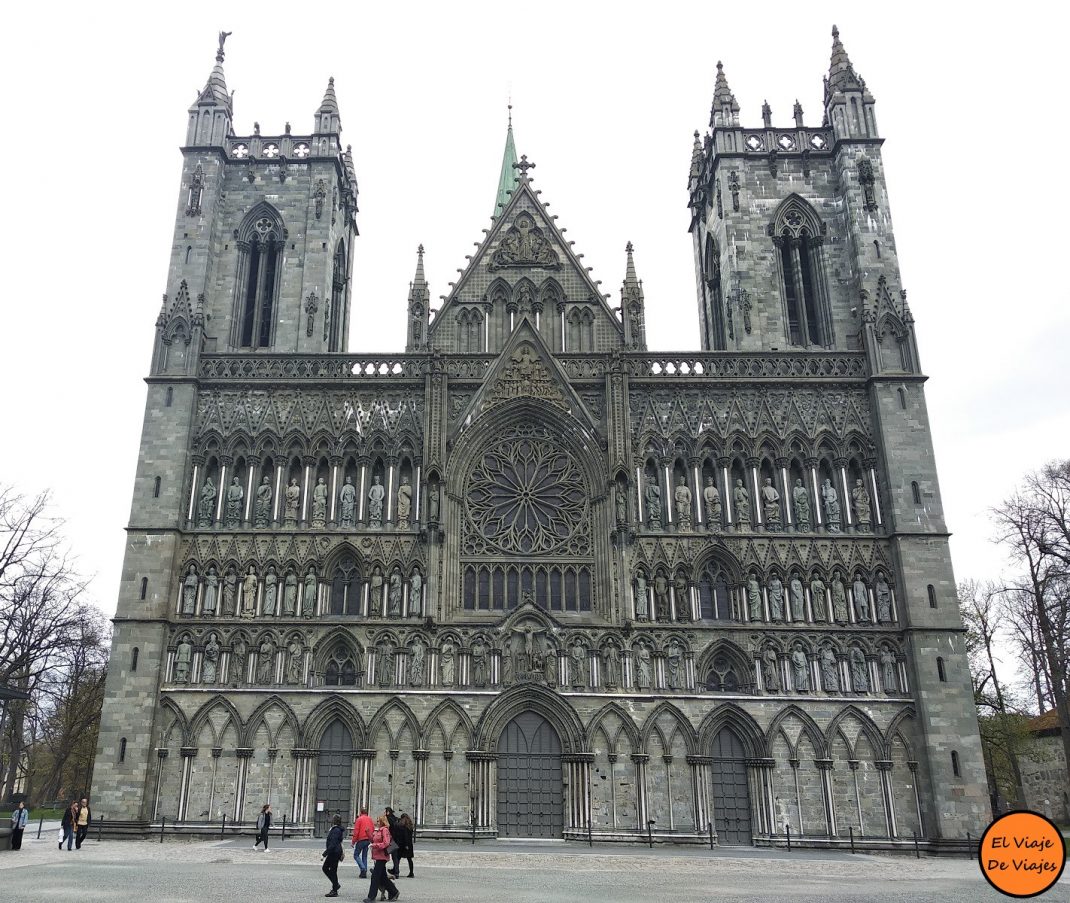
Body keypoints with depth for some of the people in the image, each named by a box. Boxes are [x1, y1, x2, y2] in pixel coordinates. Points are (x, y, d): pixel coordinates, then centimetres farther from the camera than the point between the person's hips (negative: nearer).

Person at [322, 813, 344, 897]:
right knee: (325, 868, 17)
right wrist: (325, 852, 23)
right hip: (332, 853, 10)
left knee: (333, 871, -1)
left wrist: (324, 854, -24)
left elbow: (332, 845, -26)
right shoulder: (333, 829, 9)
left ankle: (334, 891, 9)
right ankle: (335, 884, 25)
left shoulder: (336, 831, -22)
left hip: (334, 853, -10)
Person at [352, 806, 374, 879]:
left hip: (361, 840, -6)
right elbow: (373, 829, 11)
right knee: (364, 856, 13)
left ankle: (363, 868, -14)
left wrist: (353, 841, -6)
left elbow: (356, 831, -11)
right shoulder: (370, 819, 9)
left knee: (356, 855, 5)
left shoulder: (359, 819, -8)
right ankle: (364, 872, 9)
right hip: (368, 840, 6)